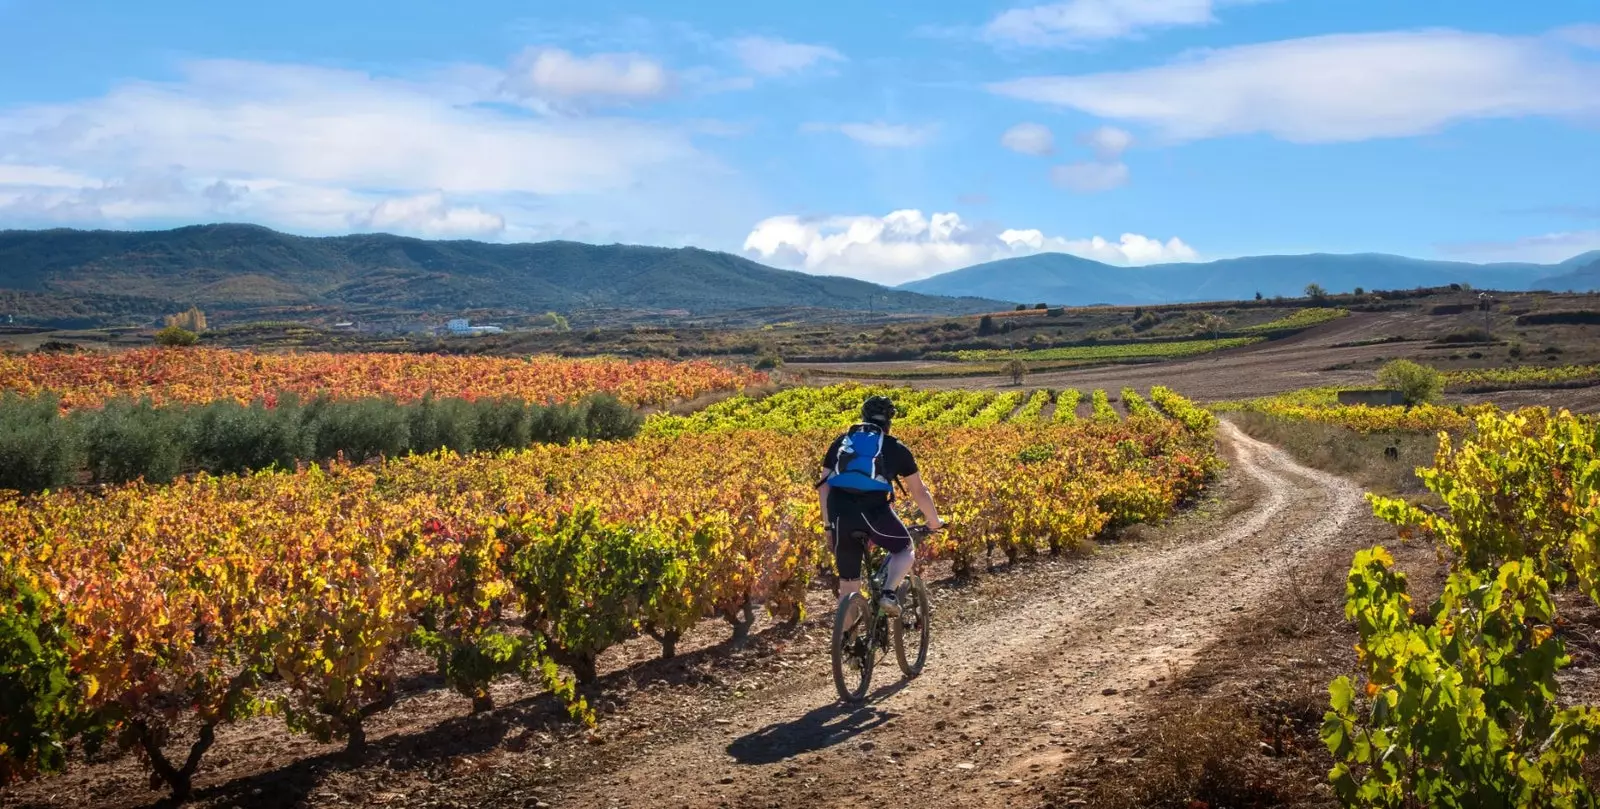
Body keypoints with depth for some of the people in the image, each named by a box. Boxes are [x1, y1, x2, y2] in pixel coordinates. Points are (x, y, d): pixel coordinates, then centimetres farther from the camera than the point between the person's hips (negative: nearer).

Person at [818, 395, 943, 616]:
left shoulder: (840, 442, 24)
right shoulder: (895, 448, 17)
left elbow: (824, 487, 18)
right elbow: (919, 492, 23)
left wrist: (830, 526, 24)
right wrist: (934, 522, 37)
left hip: (840, 513, 3)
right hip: (874, 511, -2)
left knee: (848, 586, 16)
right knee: (905, 549, 26)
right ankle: (889, 593, 1)